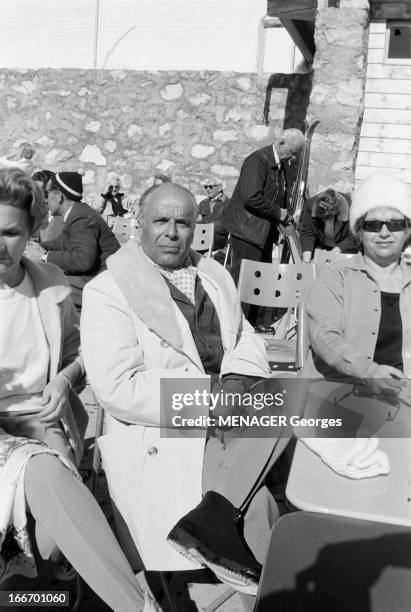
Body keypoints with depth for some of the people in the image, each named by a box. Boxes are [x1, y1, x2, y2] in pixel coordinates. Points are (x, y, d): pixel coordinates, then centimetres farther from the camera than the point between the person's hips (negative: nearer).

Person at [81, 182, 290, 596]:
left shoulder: (214, 275, 17)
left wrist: (239, 380, -9)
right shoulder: (107, 291, -5)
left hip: (235, 407, 7)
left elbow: (246, 337, 16)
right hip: (159, 435, -6)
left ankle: (210, 529, -20)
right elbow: (116, 388, -15)